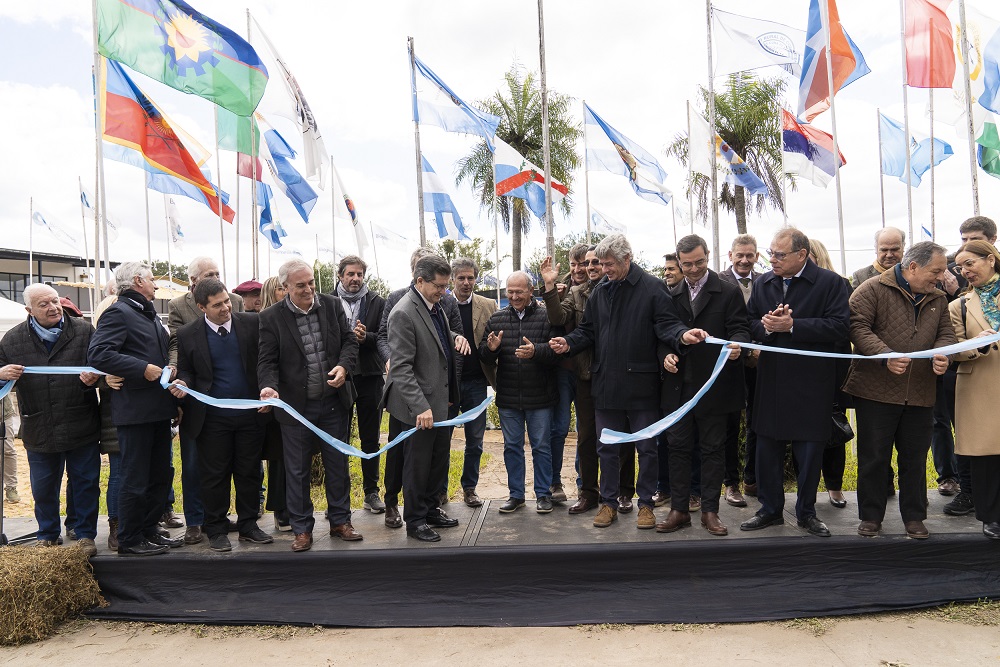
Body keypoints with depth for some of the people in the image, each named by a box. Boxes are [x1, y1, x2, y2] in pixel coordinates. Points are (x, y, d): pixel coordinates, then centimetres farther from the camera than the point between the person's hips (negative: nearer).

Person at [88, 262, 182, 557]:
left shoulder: (150, 314, 19)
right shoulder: (118, 313, -11)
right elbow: (98, 354, -23)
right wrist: (144, 369, -23)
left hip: (159, 409, 9)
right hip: (135, 410, -9)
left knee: (160, 475, 15)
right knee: (135, 480, 0)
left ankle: (149, 531, 27)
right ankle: (130, 541, 13)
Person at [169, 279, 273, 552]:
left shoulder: (251, 323, -1)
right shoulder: (187, 334, -1)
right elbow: (186, 370, 8)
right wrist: (183, 384, -13)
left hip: (251, 413, 1)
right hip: (213, 417, -1)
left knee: (249, 473, 10)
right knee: (215, 475, 7)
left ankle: (248, 525, 24)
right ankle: (216, 530, 22)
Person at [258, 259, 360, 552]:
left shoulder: (332, 305, 1)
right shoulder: (271, 317, -7)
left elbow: (349, 340, 4)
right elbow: (267, 360, -7)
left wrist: (344, 365, -15)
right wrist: (269, 387, -26)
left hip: (334, 402, 2)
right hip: (296, 406, -2)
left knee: (337, 465, 13)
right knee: (297, 470, 9)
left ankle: (340, 521, 29)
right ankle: (302, 528, 24)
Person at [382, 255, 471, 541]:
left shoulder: (435, 305, 7)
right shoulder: (403, 313, -20)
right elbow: (401, 368, -22)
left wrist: (456, 337, 4)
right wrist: (420, 407, -27)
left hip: (441, 399, 9)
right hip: (420, 406, -8)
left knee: (439, 460, 19)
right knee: (418, 464, 7)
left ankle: (431, 509, 37)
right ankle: (415, 521, 24)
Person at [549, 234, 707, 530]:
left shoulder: (653, 287, -4)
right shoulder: (599, 292, 10)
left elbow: (666, 324, -9)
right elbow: (587, 330, 12)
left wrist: (682, 335, -31)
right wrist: (568, 343, -7)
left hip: (641, 384, -4)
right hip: (606, 384, 4)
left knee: (646, 448, 7)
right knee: (607, 448, 13)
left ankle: (645, 503, 23)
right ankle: (609, 502, 26)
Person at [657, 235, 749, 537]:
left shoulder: (729, 293, 0)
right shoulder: (671, 296, 9)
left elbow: (740, 328, -5)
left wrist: (736, 343, -27)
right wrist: (666, 354, -8)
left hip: (714, 385, -3)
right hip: (679, 385, 3)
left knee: (713, 449, 6)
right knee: (678, 447, 6)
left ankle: (710, 511, 16)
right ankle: (679, 509, 16)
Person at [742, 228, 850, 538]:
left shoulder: (830, 283, -6)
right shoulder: (763, 283, 9)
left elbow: (840, 326, -17)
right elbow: (749, 323, 7)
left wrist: (792, 325, -21)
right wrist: (766, 327, -15)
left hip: (811, 382, -4)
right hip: (770, 381, 4)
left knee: (810, 451, 8)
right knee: (767, 448, 10)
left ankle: (806, 512, 25)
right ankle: (770, 509, 26)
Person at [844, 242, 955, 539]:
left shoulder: (937, 299, 13)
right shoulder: (873, 289, -7)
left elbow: (946, 333, 14)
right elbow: (857, 327, -14)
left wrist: (942, 354, -9)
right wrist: (885, 356, -26)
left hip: (921, 393, 5)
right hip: (876, 389, -5)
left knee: (915, 458, 12)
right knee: (873, 457, 4)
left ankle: (914, 517, 26)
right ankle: (871, 516, 17)